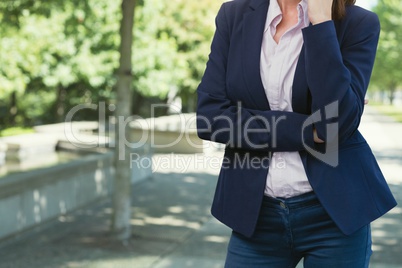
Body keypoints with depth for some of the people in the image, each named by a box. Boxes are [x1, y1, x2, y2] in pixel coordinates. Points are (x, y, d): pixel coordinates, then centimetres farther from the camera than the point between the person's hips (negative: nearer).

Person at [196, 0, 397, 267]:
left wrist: (320, 22, -19)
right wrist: (309, 131, -14)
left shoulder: (359, 23, -7)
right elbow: (209, 115, -9)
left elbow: (337, 124, -19)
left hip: (333, 210, -1)